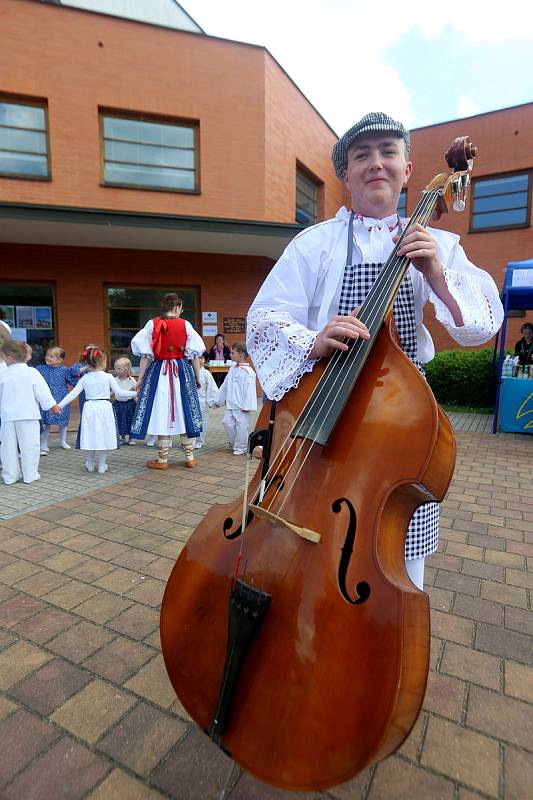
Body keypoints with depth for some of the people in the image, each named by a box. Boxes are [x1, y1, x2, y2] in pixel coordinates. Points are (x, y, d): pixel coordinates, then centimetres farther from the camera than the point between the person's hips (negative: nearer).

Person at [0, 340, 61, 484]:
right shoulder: (32, 372, -7)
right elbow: (42, 391, -5)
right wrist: (52, 405, 6)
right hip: (28, 415, -2)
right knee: (29, 445, 4)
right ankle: (30, 475, 9)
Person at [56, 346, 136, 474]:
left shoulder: (84, 378, 2)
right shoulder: (108, 377, -7)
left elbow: (73, 393, 1)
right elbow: (119, 392, -7)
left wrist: (60, 405, 7)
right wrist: (134, 393, 2)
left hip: (89, 408, 3)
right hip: (104, 407, -3)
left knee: (91, 436, 12)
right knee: (103, 436, 6)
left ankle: (90, 465, 24)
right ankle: (101, 466, 13)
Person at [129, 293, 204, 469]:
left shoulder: (152, 324, -2)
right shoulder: (185, 325, -1)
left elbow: (145, 354, -2)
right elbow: (194, 354, 1)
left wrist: (140, 378, 5)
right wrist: (198, 378, 10)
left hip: (159, 373, -1)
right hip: (182, 373, 1)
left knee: (162, 413, 4)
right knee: (183, 411, 9)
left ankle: (162, 460, 11)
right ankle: (190, 457, 16)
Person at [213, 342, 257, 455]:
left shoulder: (248, 371, -14)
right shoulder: (232, 369, 11)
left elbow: (250, 389, -17)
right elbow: (225, 386, 19)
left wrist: (247, 406, -19)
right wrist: (218, 400, 21)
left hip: (241, 406, -8)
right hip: (231, 404, 8)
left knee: (241, 425, -2)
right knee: (227, 422, 9)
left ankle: (241, 447, 13)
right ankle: (233, 443, 28)